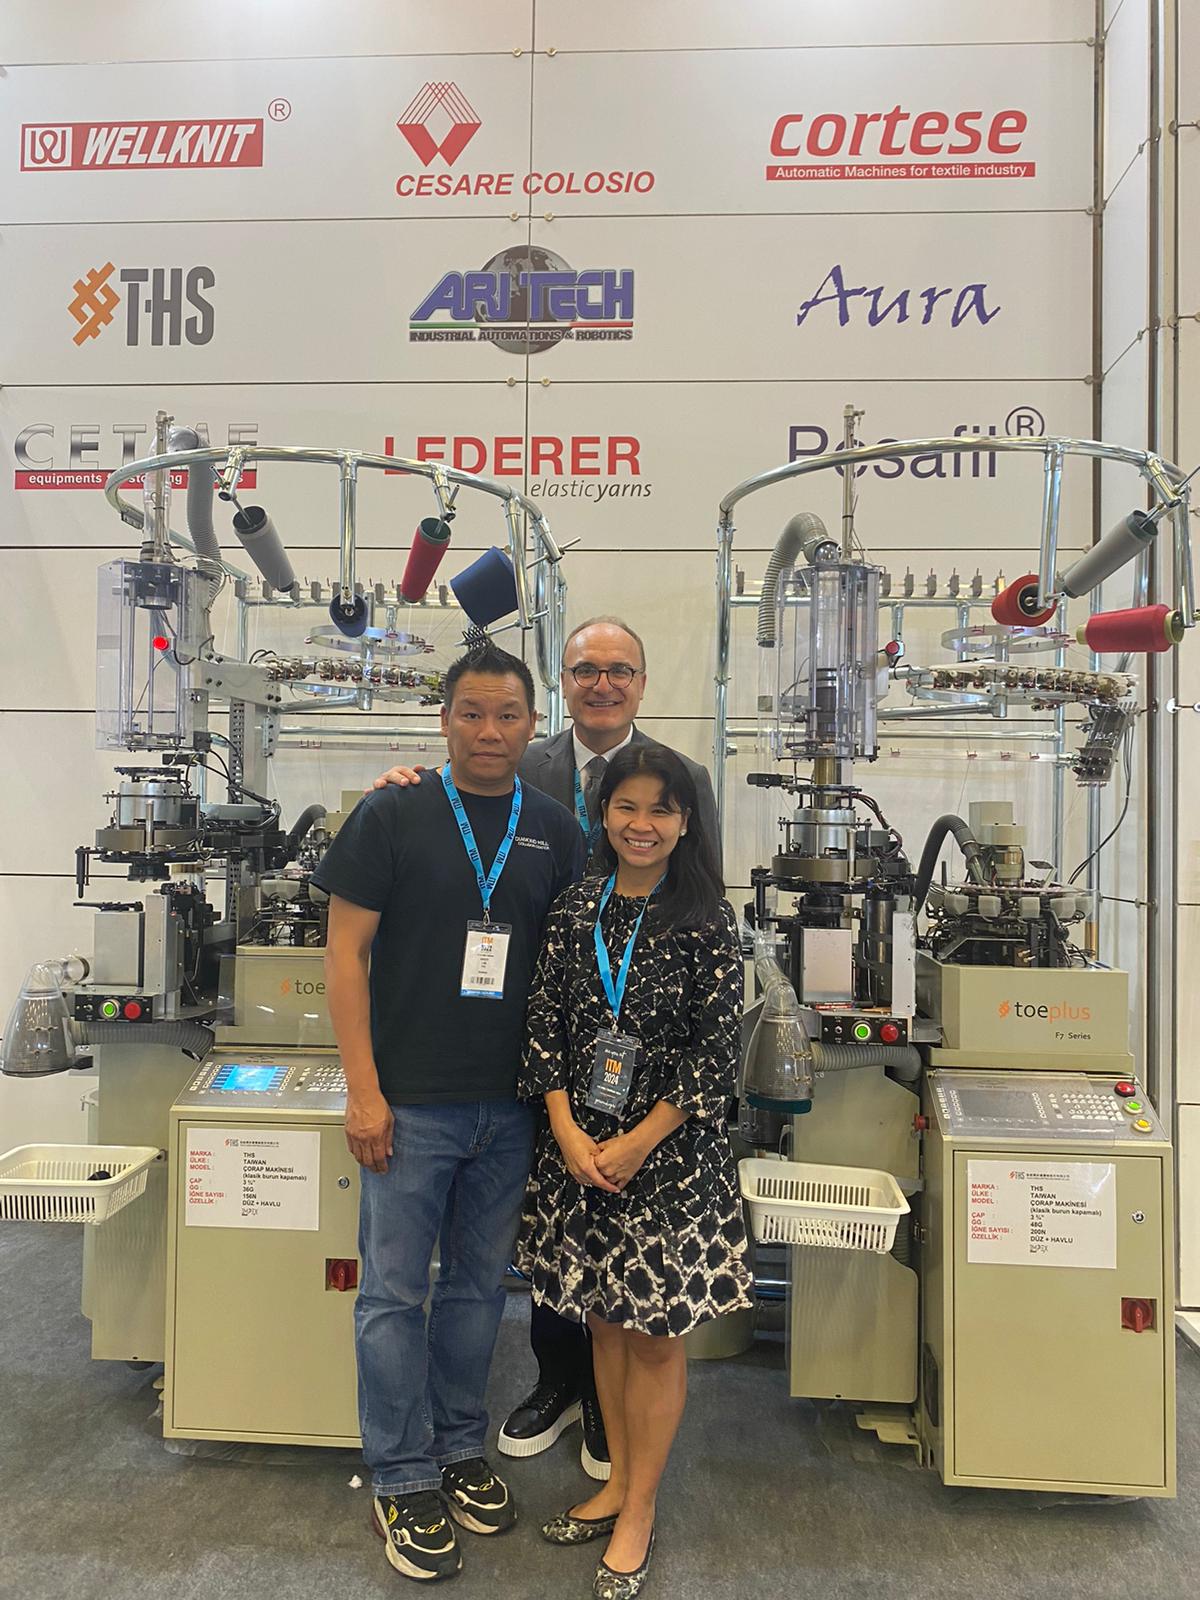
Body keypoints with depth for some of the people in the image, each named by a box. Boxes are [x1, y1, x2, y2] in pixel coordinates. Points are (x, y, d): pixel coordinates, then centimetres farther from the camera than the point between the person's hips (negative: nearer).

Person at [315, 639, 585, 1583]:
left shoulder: (557, 833, 3)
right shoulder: (393, 816, -6)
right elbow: (347, 952, -6)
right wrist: (364, 1090, -10)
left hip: (510, 1105, 3)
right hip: (411, 1103, -3)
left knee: (479, 1284, 17)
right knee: (395, 1291, 8)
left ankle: (460, 1449, 37)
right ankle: (404, 1481, 26)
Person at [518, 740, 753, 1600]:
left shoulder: (708, 919, -11)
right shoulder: (576, 908, 0)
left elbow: (717, 1053, -12)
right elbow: (546, 1026, 2)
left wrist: (635, 1143, -13)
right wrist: (568, 1133, -8)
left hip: (671, 1149, -4)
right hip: (579, 1145, 4)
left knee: (656, 1333, 9)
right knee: (604, 1317, 18)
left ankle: (639, 1514, 28)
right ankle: (619, 1480, 38)